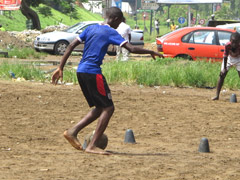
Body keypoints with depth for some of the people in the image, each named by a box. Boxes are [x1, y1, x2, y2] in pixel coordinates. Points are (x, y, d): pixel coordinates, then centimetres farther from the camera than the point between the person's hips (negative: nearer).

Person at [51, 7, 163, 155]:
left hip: (81, 71, 8)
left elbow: (71, 46, 13)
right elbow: (132, 49, -13)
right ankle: (92, 146, -8)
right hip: (93, 72, -8)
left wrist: (61, 68, 14)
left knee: (100, 108, 17)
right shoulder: (111, 33, -5)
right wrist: (151, 52, 1)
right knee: (108, 108, -2)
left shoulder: (91, 28, 16)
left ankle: (73, 131, 7)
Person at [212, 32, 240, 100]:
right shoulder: (227, 45, -33)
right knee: (222, 75, -6)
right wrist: (224, 68, -26)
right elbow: (225, 57, -26)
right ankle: (217, 95, -3)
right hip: (229, 59, 0)